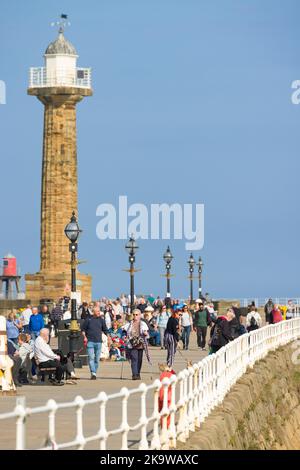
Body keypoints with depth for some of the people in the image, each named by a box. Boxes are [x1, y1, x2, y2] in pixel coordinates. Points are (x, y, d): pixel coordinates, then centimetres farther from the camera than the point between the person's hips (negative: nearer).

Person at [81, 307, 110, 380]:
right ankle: (93, 373, -19)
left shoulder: (101, 320, 10)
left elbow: (105, 330, 16)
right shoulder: (88, 319, 2)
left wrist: (108, 338, 7)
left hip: (98, 342, 3)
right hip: (90, 341, -3)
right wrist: (84, 337, -5)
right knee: (91, 358, -12)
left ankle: (95, 373, 15)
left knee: (97, 359, 5)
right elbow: (83, 329, 7)